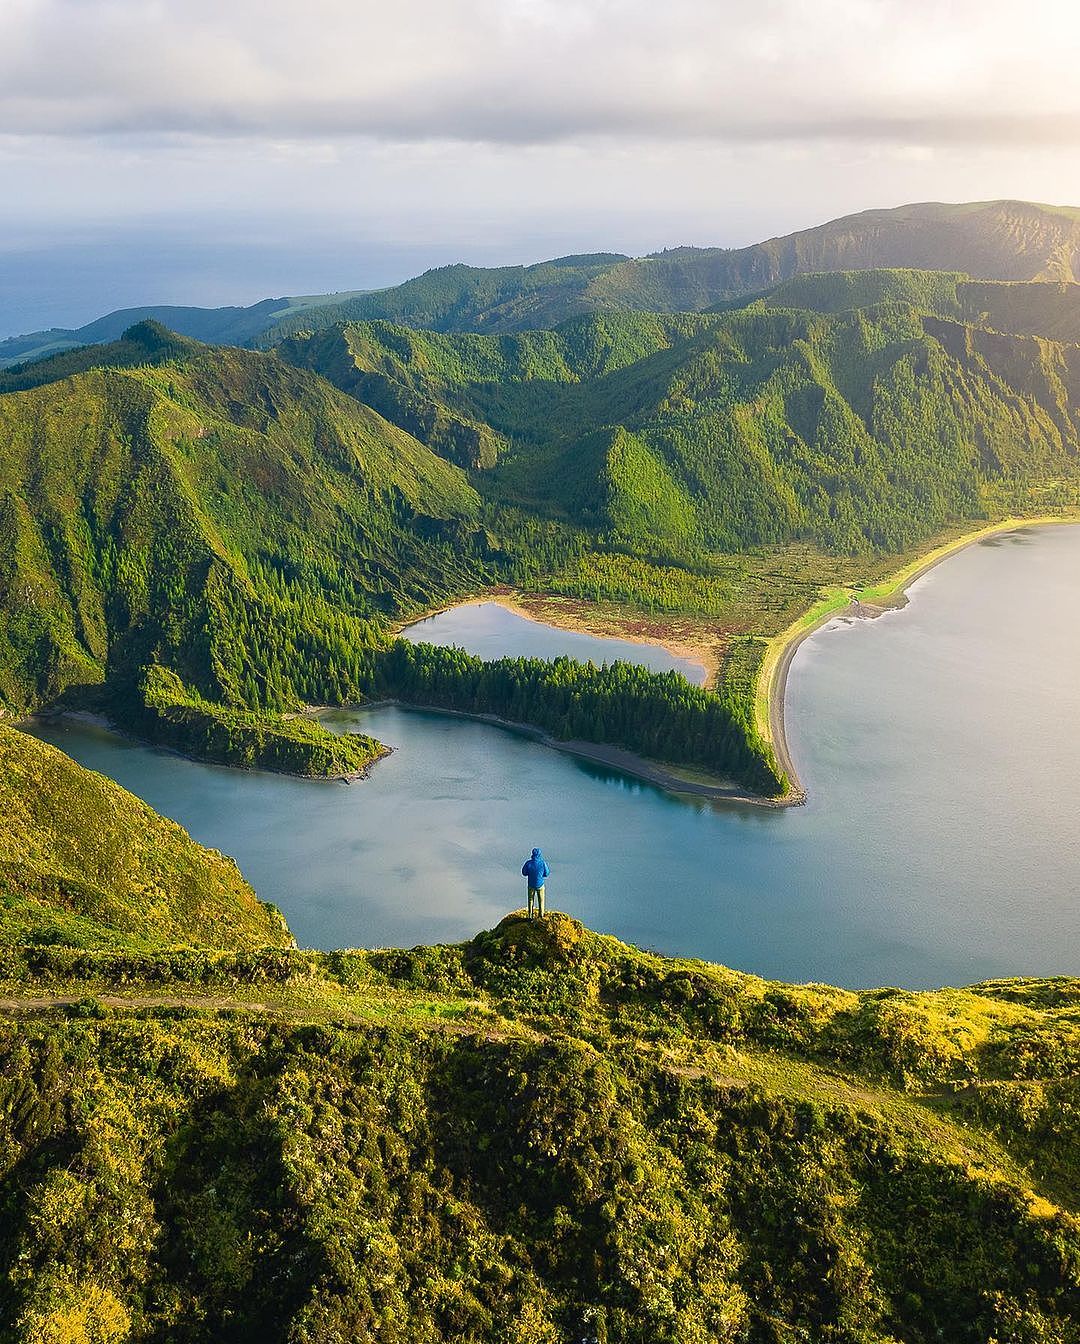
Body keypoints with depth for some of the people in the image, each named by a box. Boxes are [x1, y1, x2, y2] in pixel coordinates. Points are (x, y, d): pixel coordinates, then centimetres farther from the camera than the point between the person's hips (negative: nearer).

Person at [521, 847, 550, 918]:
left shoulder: (528, 863, -18)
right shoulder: (542, 863, -18)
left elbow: (524, 873, -5)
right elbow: (547, 874, -6)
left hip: (531, 885, 0)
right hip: (540, 884, 0)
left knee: (531, 900, 18)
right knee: (541, 900, 21)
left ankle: (530, 915, 22)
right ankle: (541, 914, 30)